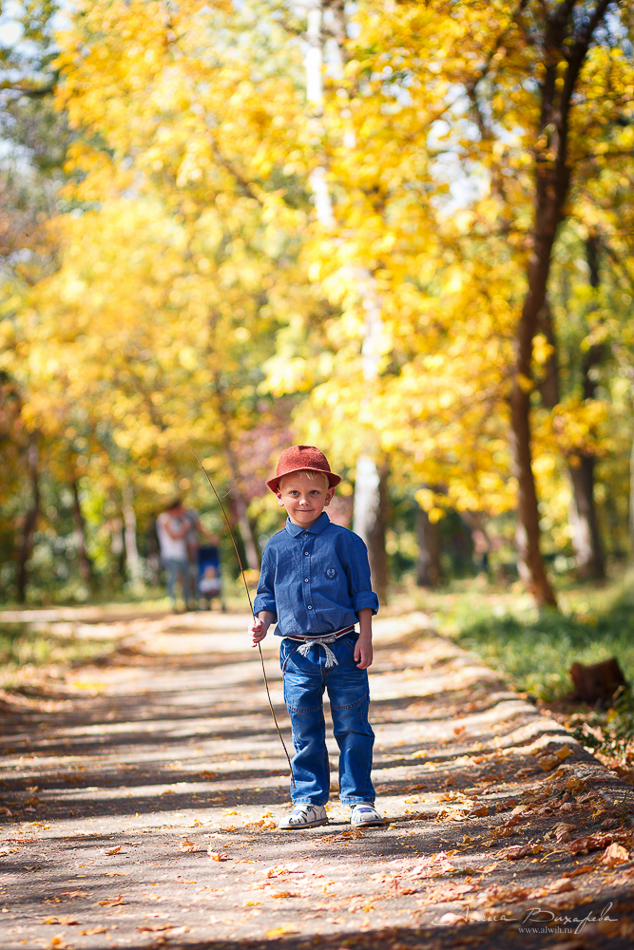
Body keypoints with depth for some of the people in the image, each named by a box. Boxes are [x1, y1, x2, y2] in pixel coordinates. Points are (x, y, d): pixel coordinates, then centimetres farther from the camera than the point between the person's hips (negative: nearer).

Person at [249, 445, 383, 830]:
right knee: (306, 734, 8)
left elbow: (363, 595, 0)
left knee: (353, 729, 2)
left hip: (342, 650, -2)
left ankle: (360, 799, 10)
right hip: (298, 653, 2)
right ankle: (310, 802, 16)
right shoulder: (276, 548, 5)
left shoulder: (345, 542, -2)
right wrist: (262, 621, -4)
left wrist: (365, 638, -5)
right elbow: (267, 593, 14)